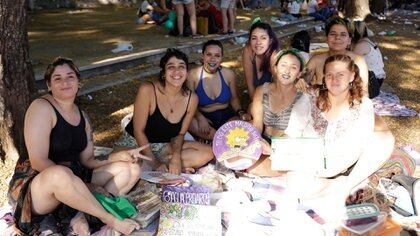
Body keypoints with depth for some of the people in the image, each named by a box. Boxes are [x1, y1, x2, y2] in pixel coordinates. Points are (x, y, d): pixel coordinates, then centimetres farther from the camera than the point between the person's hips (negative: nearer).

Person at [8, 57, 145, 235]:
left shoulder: (82, 116, 11)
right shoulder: (41, 107, -12)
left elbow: (87, 160, 6)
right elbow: (38, 161, -20)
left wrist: (121, 155, -12)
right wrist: (85, 186, -21)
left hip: (73, 178, 8)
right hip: (35, 184, -7)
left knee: (132, 168, -1)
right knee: (60, 173, -43)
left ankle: (82, 217, -20)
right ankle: (110, 220, -19)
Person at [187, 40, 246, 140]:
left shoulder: (229, 74, 0)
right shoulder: (193, 75, -8)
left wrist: (240, 112, -9)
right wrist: (200, 117, -25)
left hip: (227, 115, 1)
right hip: (204, 117, -1)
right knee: (191, 123, -35)